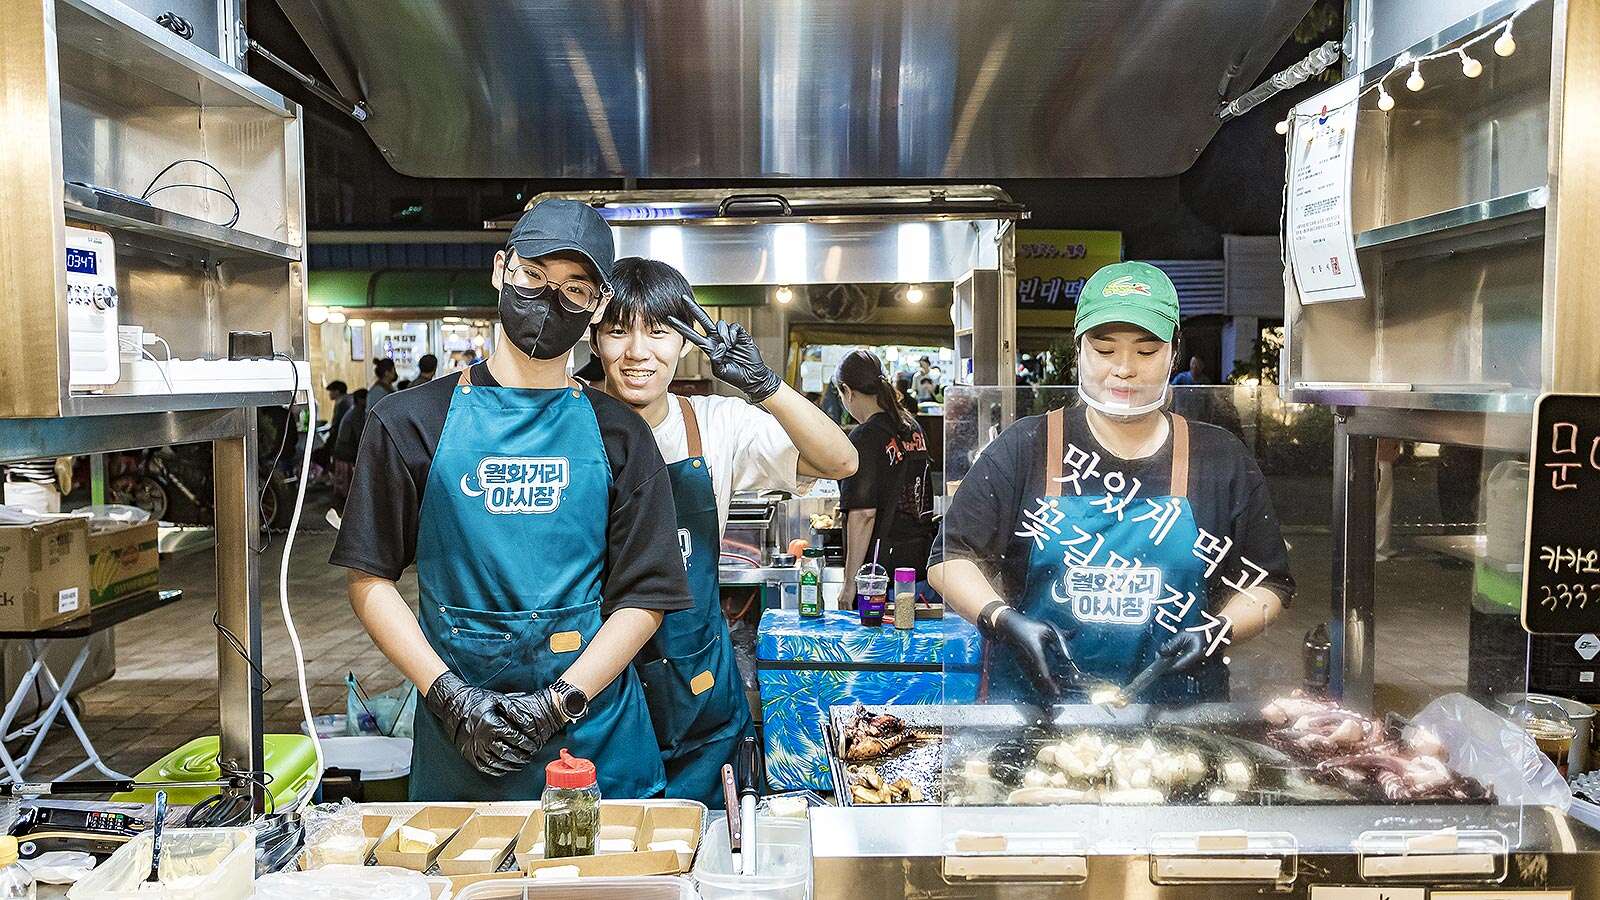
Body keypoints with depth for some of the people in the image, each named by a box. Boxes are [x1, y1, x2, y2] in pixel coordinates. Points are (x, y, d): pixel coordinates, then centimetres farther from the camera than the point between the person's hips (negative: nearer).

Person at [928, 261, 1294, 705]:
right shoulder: (1025, 448, 1)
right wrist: (1004, 621, -15)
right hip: (1031, 698, -1)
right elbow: (950, 558, 2)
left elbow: (1267, 584, 12)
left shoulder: (1223, 460, 7)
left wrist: (1216, 633, -7)